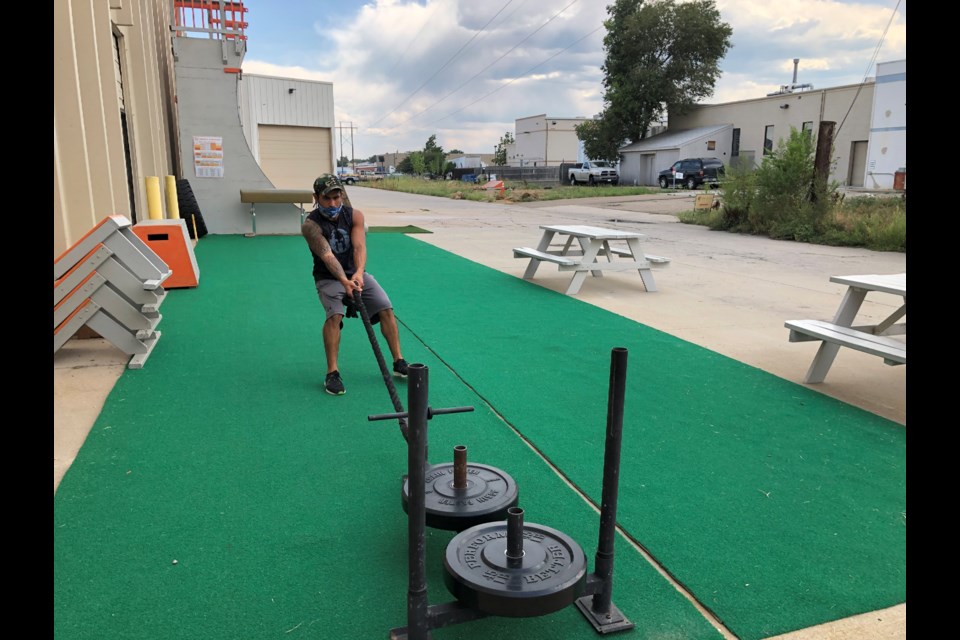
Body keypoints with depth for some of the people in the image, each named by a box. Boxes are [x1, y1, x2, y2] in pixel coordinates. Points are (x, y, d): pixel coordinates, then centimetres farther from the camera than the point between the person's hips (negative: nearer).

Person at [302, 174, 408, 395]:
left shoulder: (354, 215, -11)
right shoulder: (311, 225, -20)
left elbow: (359, 246, -26)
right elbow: (327, 256, -33)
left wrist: (359, 273, -46)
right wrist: (344, 281, -50)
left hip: (356, 274, 3)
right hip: (329, 278, -3)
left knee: (386, 309, -10)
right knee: (335, 315, -28)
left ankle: (399, 363, 2)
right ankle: (332, 373, -18)